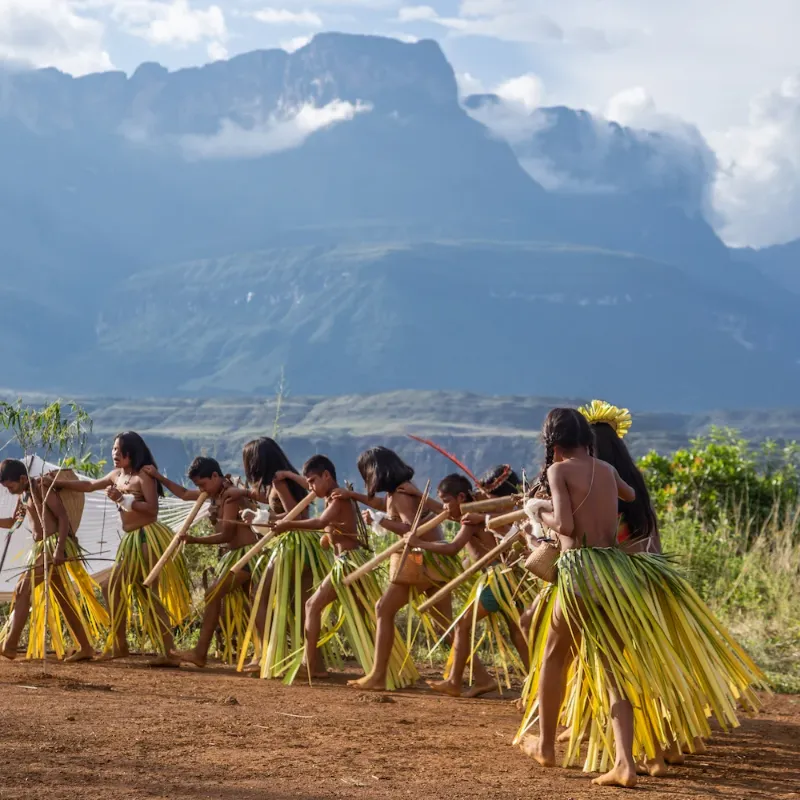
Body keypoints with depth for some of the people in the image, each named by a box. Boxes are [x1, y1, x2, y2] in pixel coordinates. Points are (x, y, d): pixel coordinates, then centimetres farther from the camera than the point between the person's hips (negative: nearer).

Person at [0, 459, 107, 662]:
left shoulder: (42, 488, -11)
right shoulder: (23, 494, 15)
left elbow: (63, 517, -16)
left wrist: (59, 549, -24)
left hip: (53, 545, -10)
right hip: (41, 547, 10)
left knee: (22, 591, -13)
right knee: (63, 599, 9)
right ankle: (86, 647, 11)